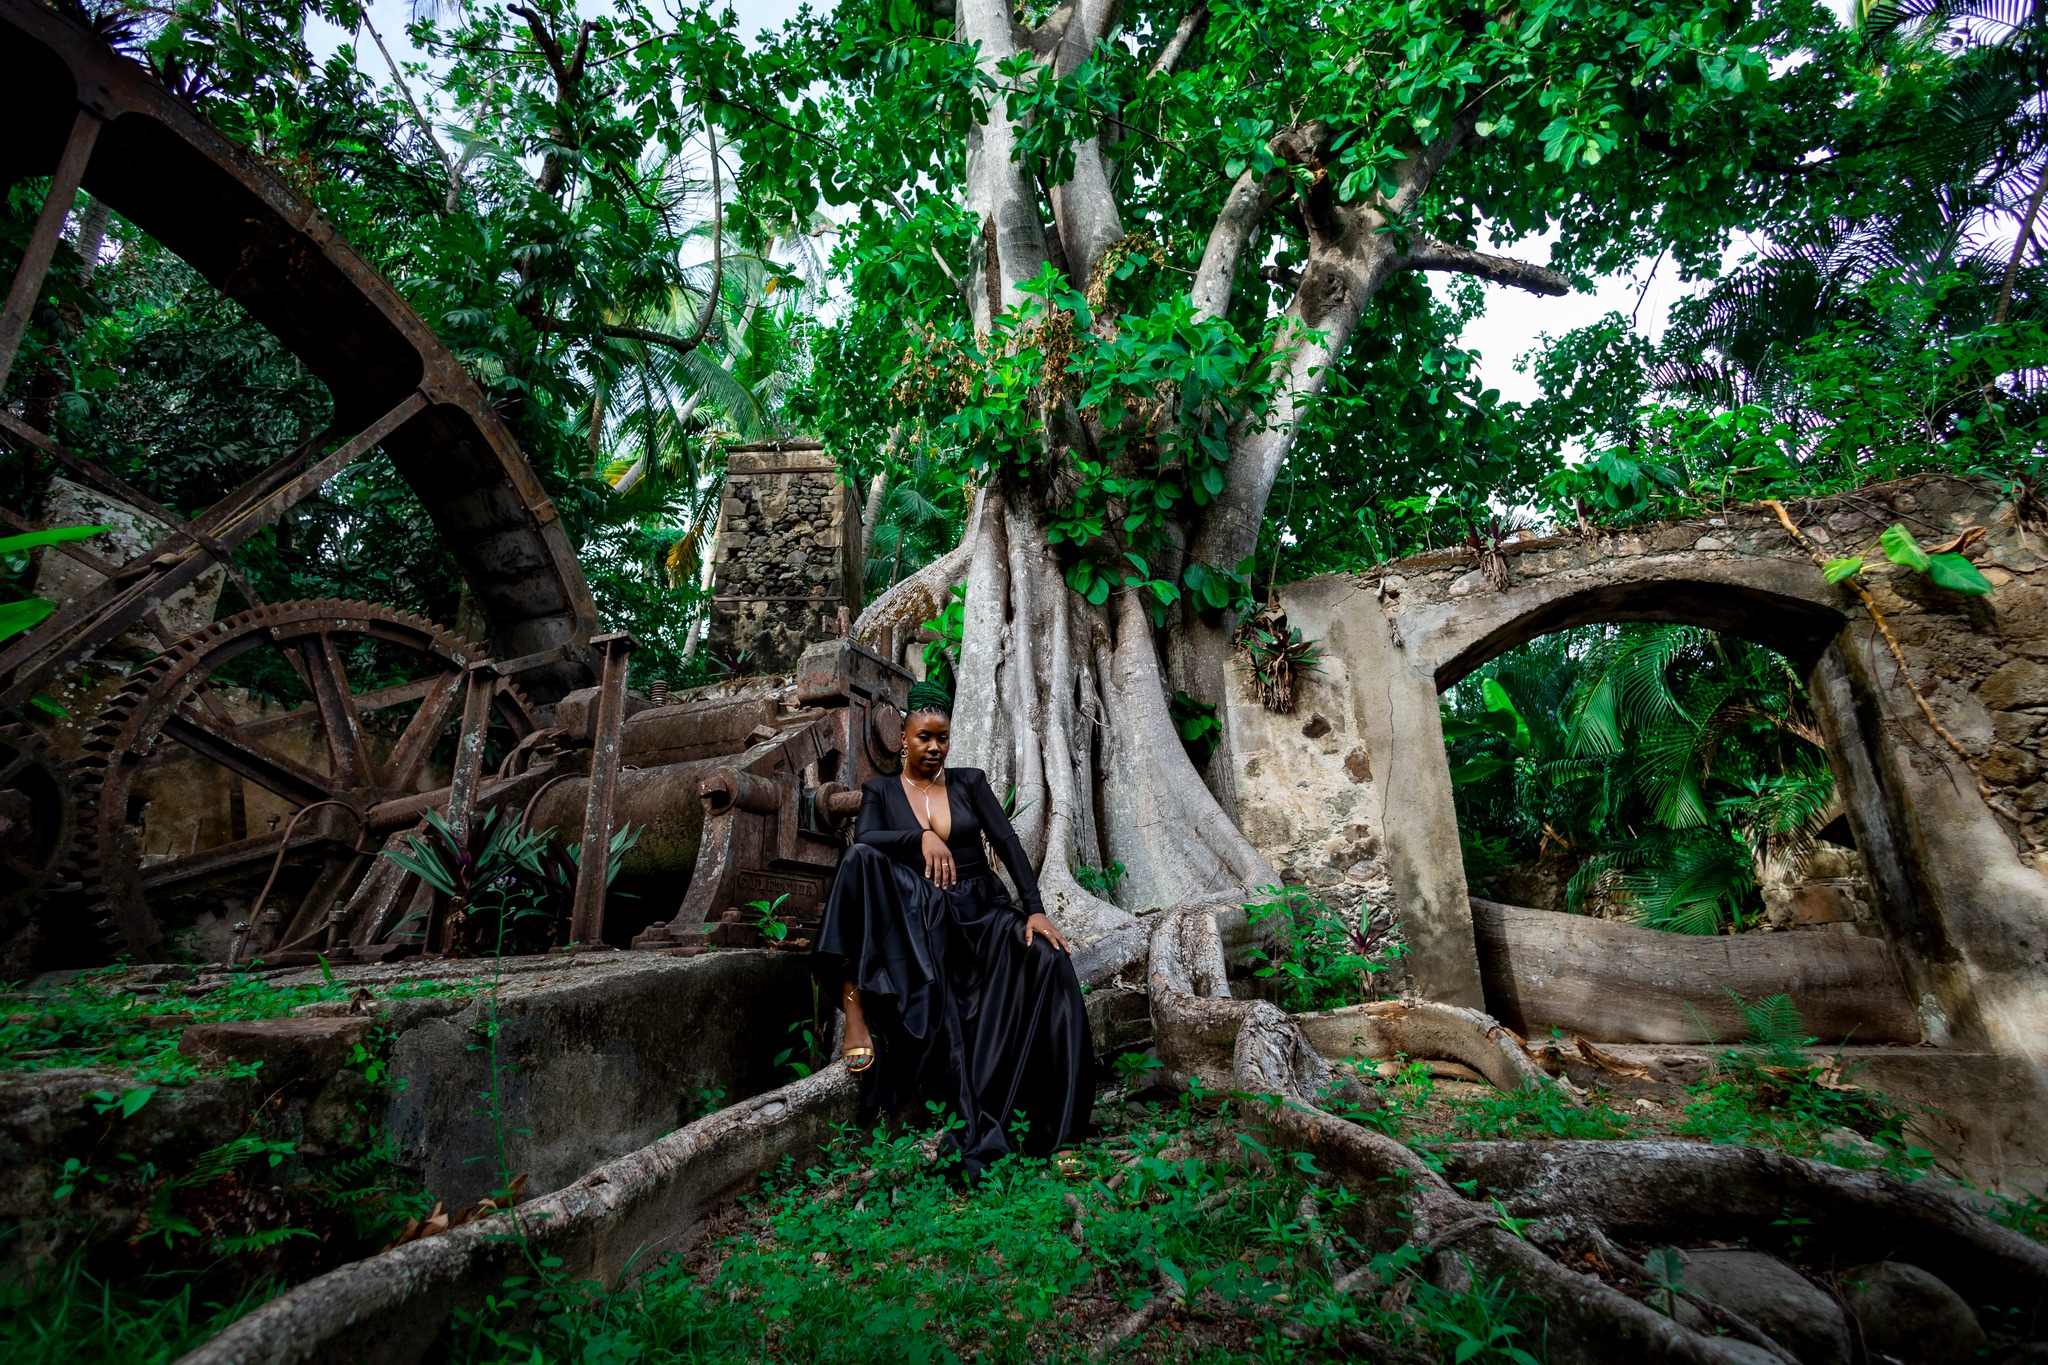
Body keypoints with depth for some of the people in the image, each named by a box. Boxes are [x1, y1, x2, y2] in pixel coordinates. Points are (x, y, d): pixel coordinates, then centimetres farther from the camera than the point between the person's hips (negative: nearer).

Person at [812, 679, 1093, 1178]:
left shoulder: (970, 782, 12)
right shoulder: (880, 790, 10)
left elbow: (1007, 842, 1)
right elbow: (863, 839, -10)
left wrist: (1035, 909, -13)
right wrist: (922, 837, -27)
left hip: (979, 908, 1)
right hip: (916, 919, -1)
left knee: (1048, 960, -29)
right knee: (860, 861, -31)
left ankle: (1054, 1128, -24)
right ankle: (856, 1005, -30)